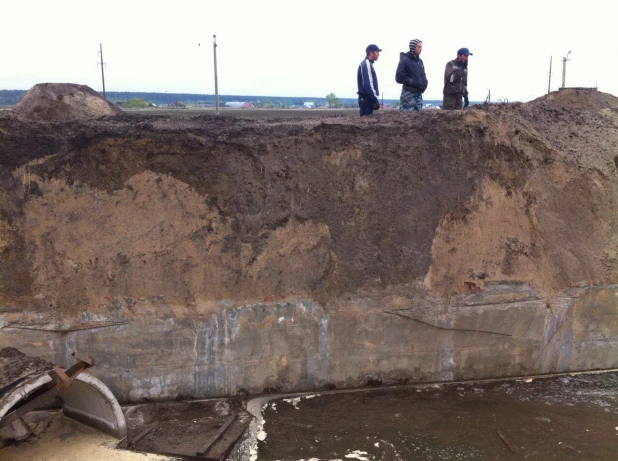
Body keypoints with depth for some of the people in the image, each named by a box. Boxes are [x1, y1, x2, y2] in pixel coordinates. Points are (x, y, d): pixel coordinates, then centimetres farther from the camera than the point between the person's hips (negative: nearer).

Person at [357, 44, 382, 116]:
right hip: (367, 98, -10)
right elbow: (368, 85, -20)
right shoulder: (367, 64, -12)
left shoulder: (366, 64, 20)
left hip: (365, 98, 10)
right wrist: (375, 99, -19)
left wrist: (374, 98, 20)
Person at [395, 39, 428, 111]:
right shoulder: (404, 60, -6)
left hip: (419, 94, 8)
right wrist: (413, 82, -17)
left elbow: (423, 76, 25)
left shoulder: (420, 61, 17)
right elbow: (399, 78, -12)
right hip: (409, 94, -8)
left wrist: (424, 84, 3)